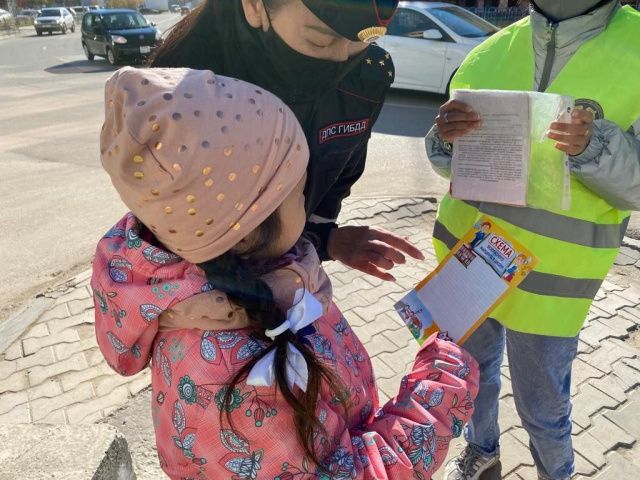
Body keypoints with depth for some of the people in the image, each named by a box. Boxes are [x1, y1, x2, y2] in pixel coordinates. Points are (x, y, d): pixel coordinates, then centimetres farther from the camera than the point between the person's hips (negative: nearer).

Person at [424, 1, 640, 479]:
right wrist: (444, 139, -18)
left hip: (548, 277, -3)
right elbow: (452, 163, 4)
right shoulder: (492, 50, 1)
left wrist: (595, 148, -29)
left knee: (542, 405, 14)